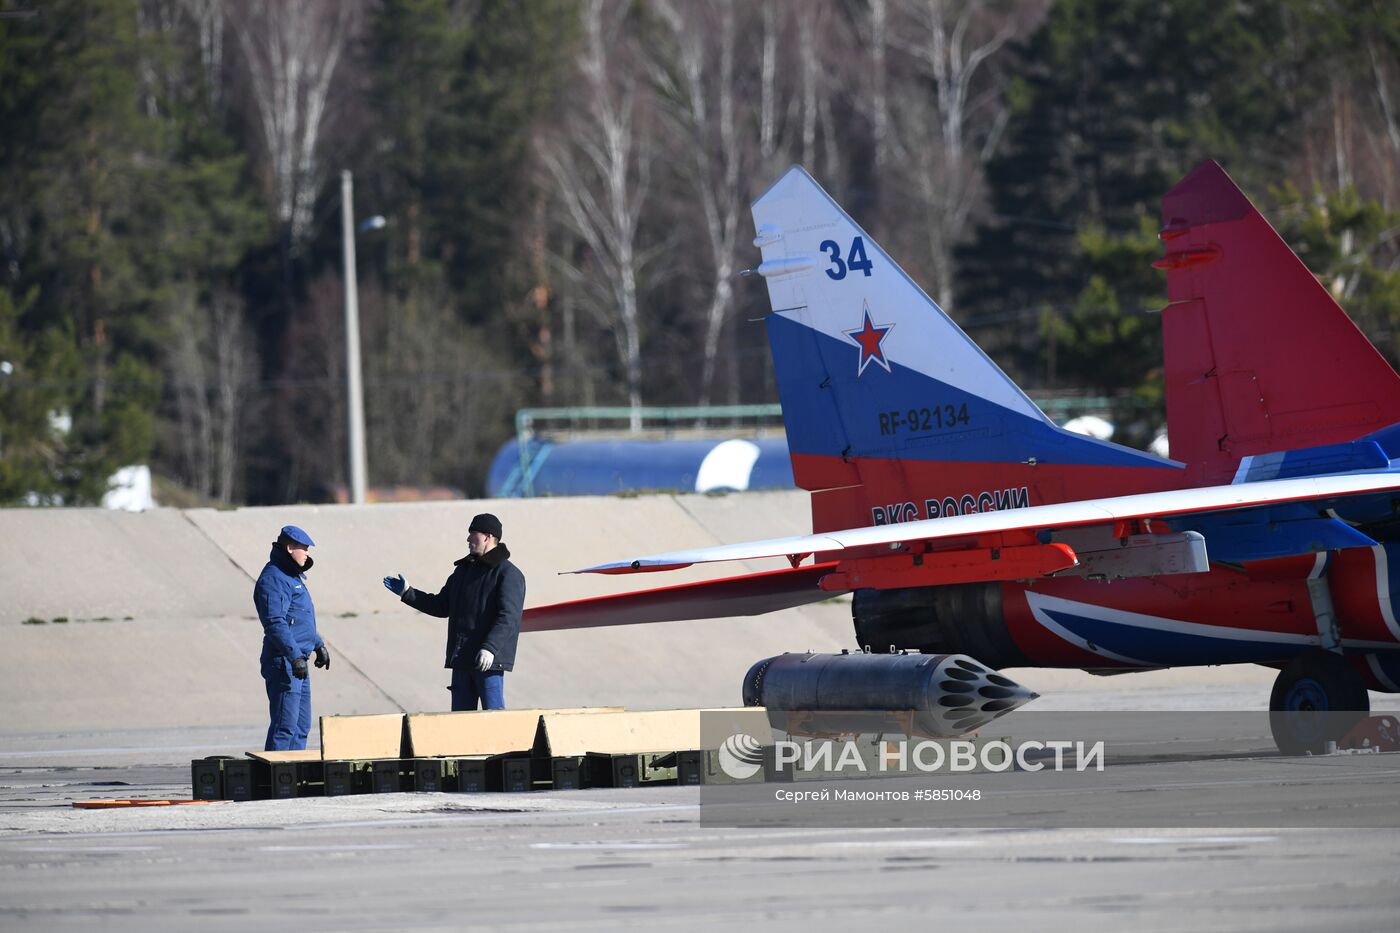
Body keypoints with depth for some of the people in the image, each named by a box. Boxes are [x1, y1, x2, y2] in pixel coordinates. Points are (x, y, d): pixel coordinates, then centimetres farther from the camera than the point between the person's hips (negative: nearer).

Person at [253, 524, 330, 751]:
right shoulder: (273, 579, -15)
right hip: (283, 663, -11)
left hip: (298, 661, 11)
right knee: (285, 726, -12)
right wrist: (295, 656, -29)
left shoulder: (293, 576, 19)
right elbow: (275, 623, -25)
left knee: (301, 726, 14)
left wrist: (318, 645, 34)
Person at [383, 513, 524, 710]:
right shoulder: (464, 570, 19)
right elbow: (441, 606, 26)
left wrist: (490, 648, -28)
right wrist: (406, 593, 18)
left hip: (489, 659, -8)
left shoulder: (509, 574, -6)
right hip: (461, 657, 8)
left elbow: (508, 617, -17)